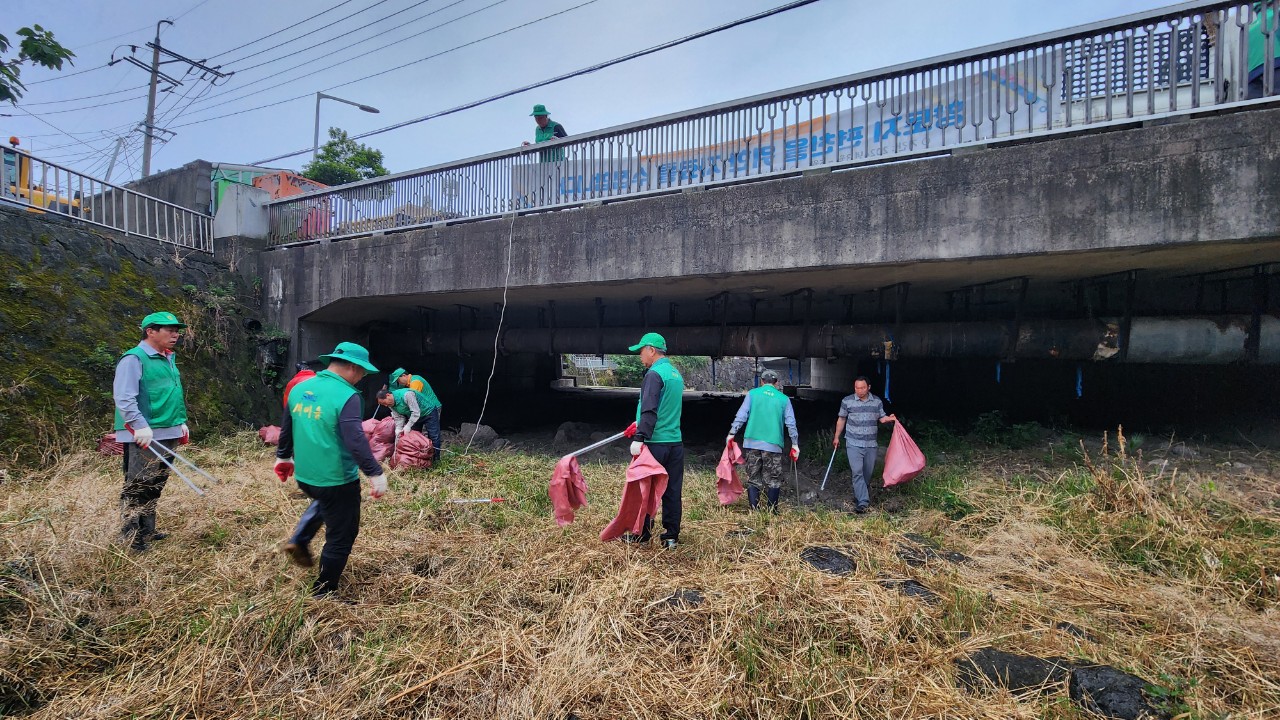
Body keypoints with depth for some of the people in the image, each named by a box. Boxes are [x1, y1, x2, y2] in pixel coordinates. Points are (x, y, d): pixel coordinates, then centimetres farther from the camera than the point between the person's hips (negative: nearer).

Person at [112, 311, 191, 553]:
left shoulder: (169, 359, 16)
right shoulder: (134, 359, -11)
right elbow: (124, 398, -19)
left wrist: (181, 423, 19)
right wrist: (141, 426, -24)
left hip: (167, 435, 9)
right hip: (143, 438, -9)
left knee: (155, 487, 16)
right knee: (138, 488, -3)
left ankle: (147, 531, 27)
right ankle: (131, 538, 5)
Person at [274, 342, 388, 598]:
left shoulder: (300, 388, 3)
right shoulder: (346, 396, -22)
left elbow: (286, 427, 16)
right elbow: (355, 440, -30)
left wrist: (283, 457, 31)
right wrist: (375, 474, -26)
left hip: (304, 476, 8)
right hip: (338, 481, -8)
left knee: (324, 501, 40)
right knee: (341, 537, 10)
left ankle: (298, 541, 27)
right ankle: (323, 591, 23)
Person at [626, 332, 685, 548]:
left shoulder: (654, 374, -12)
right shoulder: (676, 374, 15)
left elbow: (649, 410, -22)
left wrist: (640, 437, -25)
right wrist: (641, 424, 33)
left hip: (655, 443, -8)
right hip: (675, 442, 8)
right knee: (672, 491, 9)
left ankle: (641, 534, 14)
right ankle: (671, 536, 14)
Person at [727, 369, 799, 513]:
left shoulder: (752, 394, 5)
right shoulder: (784, 399, 7)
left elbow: (741, 415, -1)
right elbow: (791, 423, 7)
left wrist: (732, 433, 2)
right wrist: (795, 444, 12)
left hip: (752, 443, 1)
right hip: (773, 445, 0)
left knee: (753, 479, 7)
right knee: (773, 480, 9)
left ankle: (754, 511, 5)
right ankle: (773, 512, 12)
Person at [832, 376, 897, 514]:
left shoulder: (877, 401, 4)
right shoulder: (847, 401, -3)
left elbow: (881, 418, 10)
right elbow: (841, 419, 6)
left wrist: (890, 418, -13)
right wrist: (836, 437, 9)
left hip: (870, 444, 3)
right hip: (853, 443, -3)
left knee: (868, 473, 12)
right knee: (857, 472, -14)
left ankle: (859, 495, 32)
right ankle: (862, 502, -16)